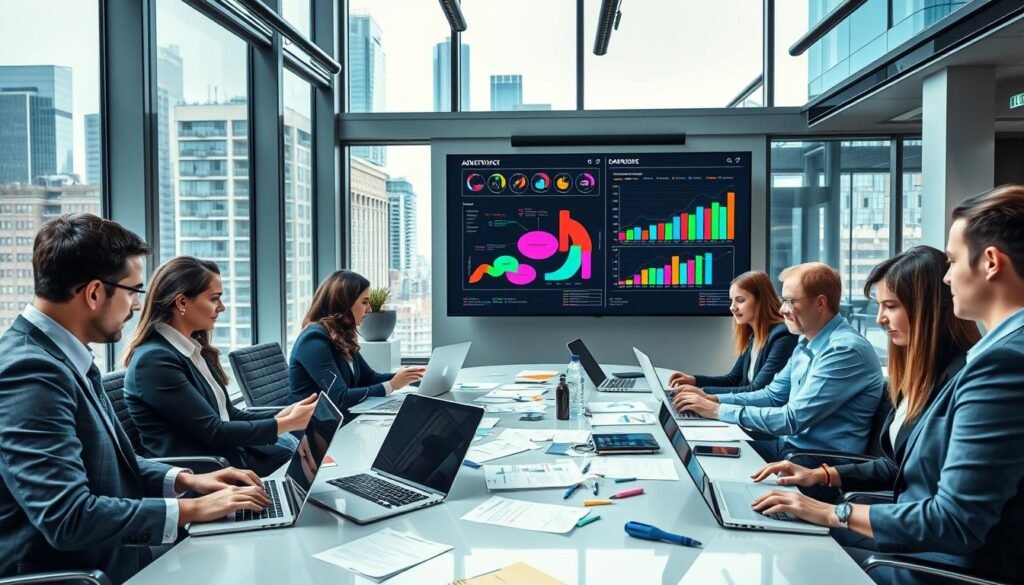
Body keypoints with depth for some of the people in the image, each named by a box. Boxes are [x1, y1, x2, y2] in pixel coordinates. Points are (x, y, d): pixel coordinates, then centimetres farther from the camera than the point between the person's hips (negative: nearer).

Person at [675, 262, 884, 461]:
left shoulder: (846, 349, -21)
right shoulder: (806, 343, 9)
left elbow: (792, 419, -24)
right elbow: (773, 395, 15)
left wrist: (719, 411, -20)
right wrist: (714, 399, 1)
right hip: (791, 444, 8)